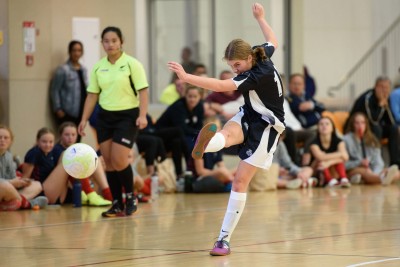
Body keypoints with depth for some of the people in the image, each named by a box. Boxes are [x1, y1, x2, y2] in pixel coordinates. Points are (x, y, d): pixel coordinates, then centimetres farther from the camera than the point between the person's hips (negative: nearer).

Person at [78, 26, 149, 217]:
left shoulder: (132, 64, -7)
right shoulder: (98, 67, 6)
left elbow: (143, 90, -10)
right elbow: (92, 95, 11)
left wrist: (142, 115, -21)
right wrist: (84, 119, 6)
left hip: (127, 116, -5)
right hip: (105, 117, 5)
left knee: (119, 161, -13)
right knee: (108, 163, 1)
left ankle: (130, 197, 8)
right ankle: (117, 204, 10)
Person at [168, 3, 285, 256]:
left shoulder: (257, 75, -30)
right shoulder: (263, 55, -6)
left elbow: (221, 86, -40)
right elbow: (273, 42, 20)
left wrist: (186, 76, -44)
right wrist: (261, 18, 32)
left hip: (266, 126, -8)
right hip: (248, 116, 8)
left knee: (240, 181, -10)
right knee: (226, 134, -31)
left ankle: (225, 239, -6)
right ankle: (205, 145, -68)